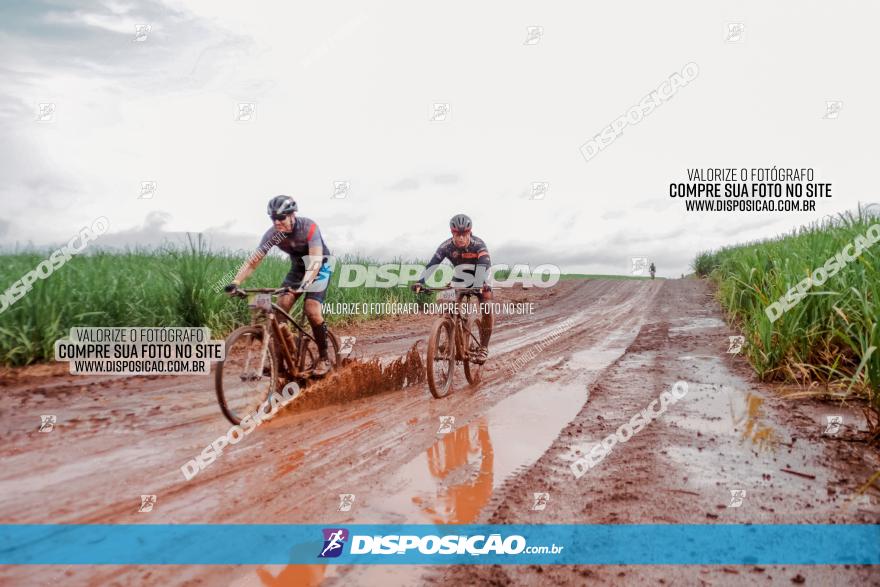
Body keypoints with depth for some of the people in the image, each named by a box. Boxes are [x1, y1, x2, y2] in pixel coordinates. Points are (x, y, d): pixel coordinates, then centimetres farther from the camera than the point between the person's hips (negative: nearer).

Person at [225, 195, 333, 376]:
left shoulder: (309, 227, -31)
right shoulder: (272, 234, -18)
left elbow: (315, 261, -41)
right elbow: (253, 261, -19)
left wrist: (304, 284, -58)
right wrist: (235, 282, -34)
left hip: (319, 268, -5)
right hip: (297, 267, 5)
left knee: (312, 311, -22)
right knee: (280, 309, -13)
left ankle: (324, 358, -4)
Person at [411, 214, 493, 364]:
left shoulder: (478, 244, -30)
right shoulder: (446, 246, -24)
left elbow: (484, 265, -43)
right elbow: (432, 264, -32)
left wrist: (478, 285, -60)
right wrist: (420, 281, -48)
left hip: (479, 280, -3)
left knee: (487, 309, -20)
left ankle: (483, 347, -8)